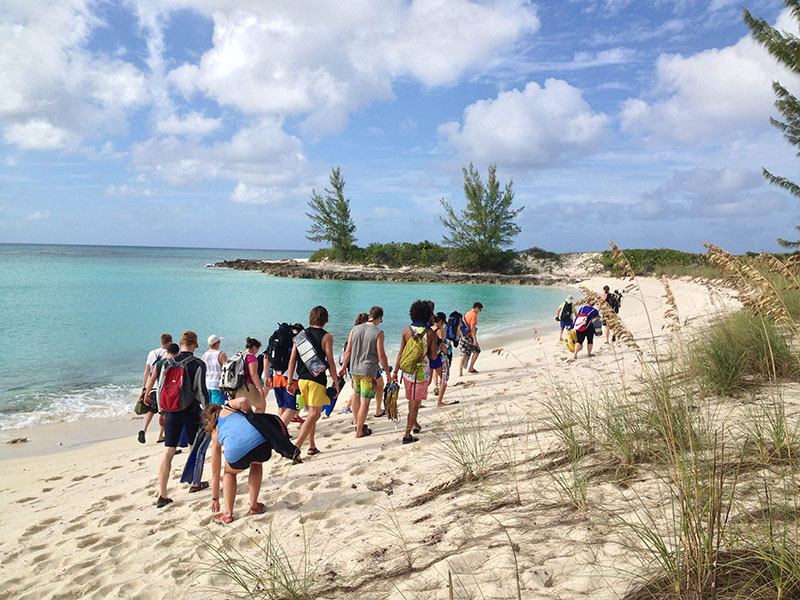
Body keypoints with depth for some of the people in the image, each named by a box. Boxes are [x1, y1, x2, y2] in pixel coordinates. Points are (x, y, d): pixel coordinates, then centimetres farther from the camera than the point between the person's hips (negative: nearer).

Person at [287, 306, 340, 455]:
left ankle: (312, 446, 22)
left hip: (302, 380, 6)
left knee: (312, 413, 19)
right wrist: (336, 383, -3)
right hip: (317, 380, -6)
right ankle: (297, 446, -14)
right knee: (314, 414, -3)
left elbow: (292, 360, 6)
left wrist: (290, 382, 11)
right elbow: (330, 362, -9)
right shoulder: (326, 337, -6)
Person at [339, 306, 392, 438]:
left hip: (354, 369, 6)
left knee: (356, 396, 23)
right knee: (365, 401, 3)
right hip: (368, 371, -6)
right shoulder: (378, 333, -12)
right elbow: (381, 356, -11)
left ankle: (358, 423, 36)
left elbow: (348, 351, 6)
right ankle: (359, 431, 9)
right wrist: (387, 372, -1)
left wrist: (343, 367, 18)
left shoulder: (355, 329, 3)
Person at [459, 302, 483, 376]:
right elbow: (472, 327, -19)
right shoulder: (474, 315, -10)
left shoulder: (467, 313, 16)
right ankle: (471, 368, 14)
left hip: (463, 336, 8)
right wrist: (475, 340, -20)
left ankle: (460, 373, 1)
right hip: (469, 336, -8)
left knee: (463, 356, 7)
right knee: (477, 351, 13)